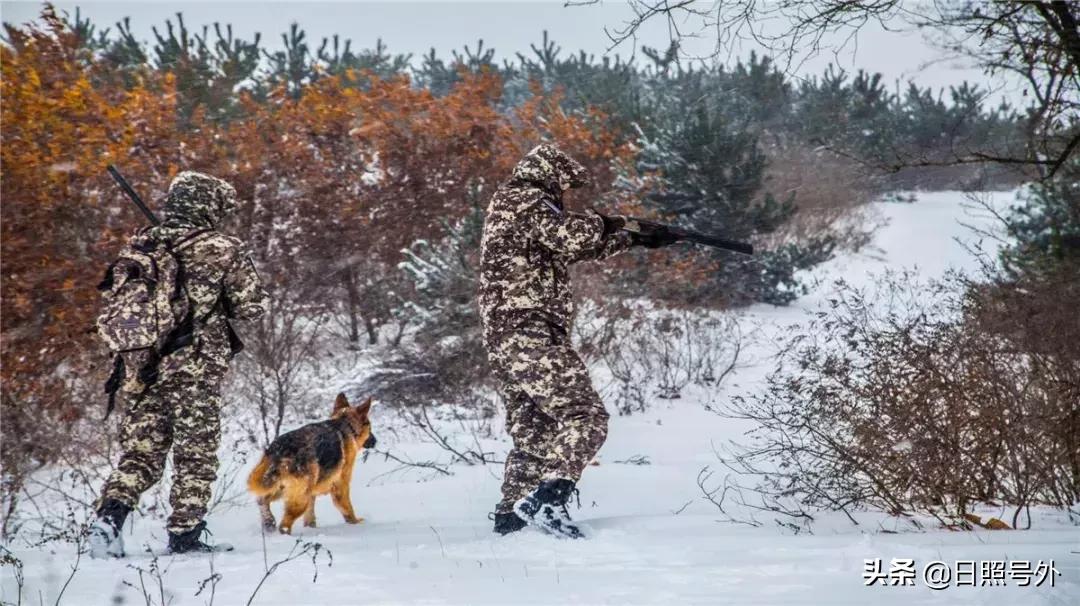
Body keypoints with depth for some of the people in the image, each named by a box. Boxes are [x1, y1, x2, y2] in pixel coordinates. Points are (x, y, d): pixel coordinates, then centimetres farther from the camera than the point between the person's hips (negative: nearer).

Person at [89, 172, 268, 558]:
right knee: (195, 455, 8)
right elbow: (252, 308, -3)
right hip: (197, 368, -4)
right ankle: (184, 536, 9)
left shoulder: (140, 245, 7)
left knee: (141, 452, 12)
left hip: (141, 365, 4)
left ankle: (111, 513, -8)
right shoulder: (223, 250, -7)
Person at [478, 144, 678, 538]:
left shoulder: (509, 204, 24)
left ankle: (510, 516, 13)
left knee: (532, 432, 14)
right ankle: (547, 500, -25)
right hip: (530, 333, -10)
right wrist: (600, 222, 0)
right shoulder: (526, 200, -6)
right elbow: (571, 236, -22)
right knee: (586, 417, -13)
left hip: (502, 337, 10)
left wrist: (637, 240, 30)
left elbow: (582, 249, 31)